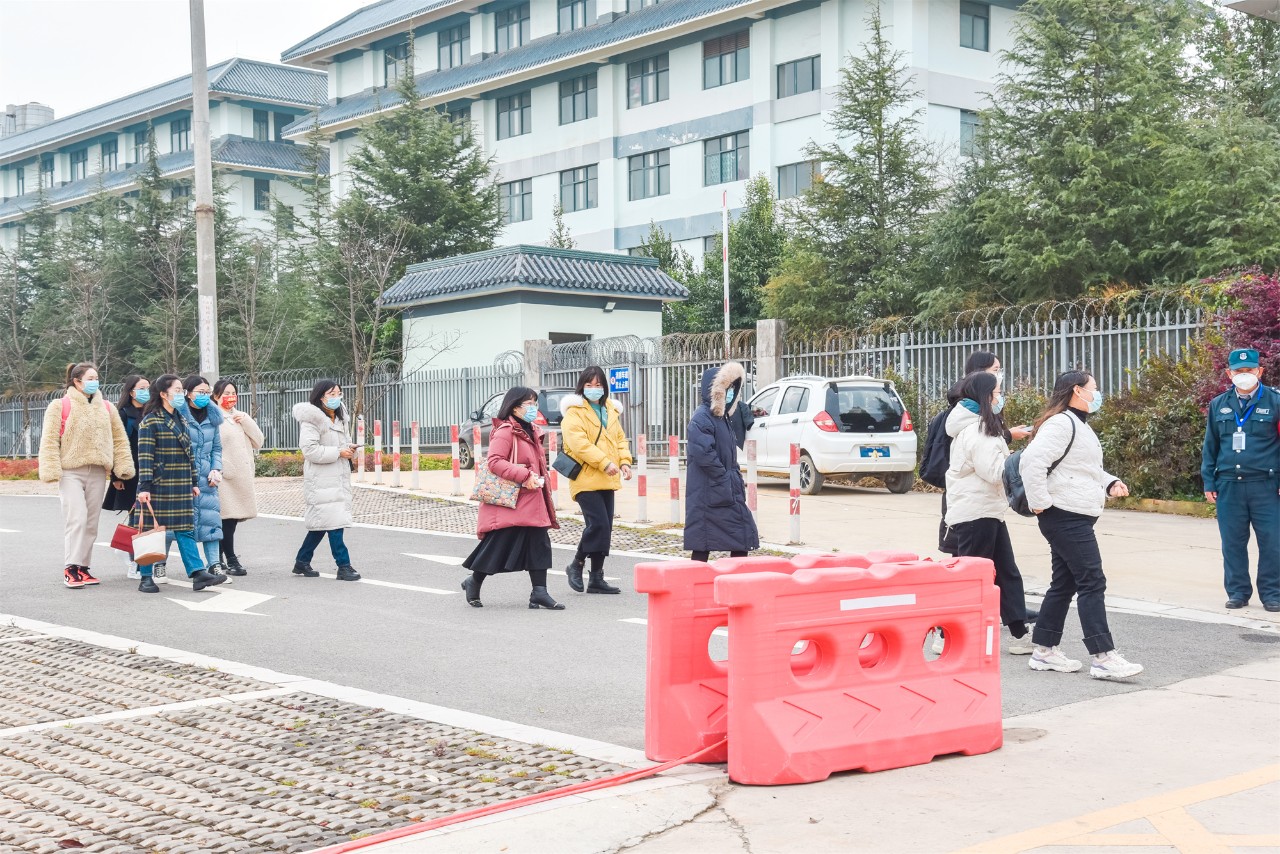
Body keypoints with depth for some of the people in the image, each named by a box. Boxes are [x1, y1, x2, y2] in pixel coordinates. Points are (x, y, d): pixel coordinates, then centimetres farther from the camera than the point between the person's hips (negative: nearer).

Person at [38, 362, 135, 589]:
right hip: (71, 472, -5)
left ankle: (83, 567, 15)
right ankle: (70, 569, -12)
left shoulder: (106, 408, 14)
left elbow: (120, 439, 14)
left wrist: (123, 467, 4)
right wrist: (51, 470, -12)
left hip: (97, 474, 5)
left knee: (91, 523, 7)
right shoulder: (60, 406, 1)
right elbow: (49, 440, -3)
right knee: (76, 519, -15)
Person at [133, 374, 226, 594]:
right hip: (158, 486, -7)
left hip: (181, 487, 7)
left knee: (185, 529, 3)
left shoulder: (181, 420, 16)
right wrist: (144, 487, -18)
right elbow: (145, 456, -13)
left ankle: (198, 573, -2)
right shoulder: (150, 421, -8)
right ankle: (146, 578, 7)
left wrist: (194, 483, 17)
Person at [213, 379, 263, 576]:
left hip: (243, 477, 7)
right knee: (227, 517, -7)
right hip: (225, 477, -7)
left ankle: (218, 560, 17)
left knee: (233, 519, 8)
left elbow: (258, 442, 11)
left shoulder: (241, 417, 19)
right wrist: (224, 469, -17)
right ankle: (231, 560, 0)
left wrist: (246, 421, -1)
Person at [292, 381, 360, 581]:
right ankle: (344, 566, -7)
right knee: (333, 521, -10)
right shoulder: (311, 420, -11)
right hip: (321, 480, -9)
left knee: (321, 523, 13)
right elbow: (309, 449, -20)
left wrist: (350, 450, 6)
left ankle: (302, 562, 24)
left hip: (339, 478, 9)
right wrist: (338, 452, -19)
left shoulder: (339, 418, 17)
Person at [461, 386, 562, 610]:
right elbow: (495, 461, -22)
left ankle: (539, 592, 1)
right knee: (498, 546, -1)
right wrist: (524, 476, -25)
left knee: (539, 545, 1)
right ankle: (473, 583, 20)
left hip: (532, 502, 9)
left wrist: (537, 480, 12)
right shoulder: (505, 431, -11)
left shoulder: (532, 432, 18)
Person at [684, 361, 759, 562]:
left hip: (729, 491, 9)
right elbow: (705, 455, -23)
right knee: (703, 545, -4)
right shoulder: (701, 418, -15)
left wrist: (736, 478, 10)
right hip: (708, 494, -9)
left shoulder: (722, 417, 17)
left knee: (743, 537, 7)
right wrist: (727, 480, -16)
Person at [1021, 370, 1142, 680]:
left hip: (1078, 518, 11)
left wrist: (1110, 483, 11)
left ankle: (1044, 650, 19)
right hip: (1065, 517, -11)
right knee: (1092, 583, -11)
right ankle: (1103, 657, -10)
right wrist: (1040, 502, -22)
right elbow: (1032, 460, -26)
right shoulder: (1061, 423, -15)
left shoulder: (1080, 425, 19)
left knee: (1065, 583, 13)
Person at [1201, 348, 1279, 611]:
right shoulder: (1219, 405, 10)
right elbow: (1210, 446, 13)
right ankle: (1238, 592, 18)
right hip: (1229, 485, 3)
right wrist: (1208, 482, 8)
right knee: (1232, 543, 7)